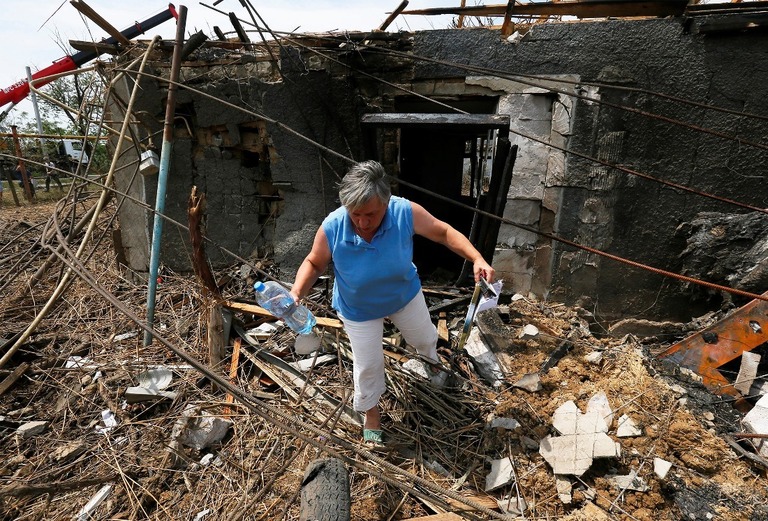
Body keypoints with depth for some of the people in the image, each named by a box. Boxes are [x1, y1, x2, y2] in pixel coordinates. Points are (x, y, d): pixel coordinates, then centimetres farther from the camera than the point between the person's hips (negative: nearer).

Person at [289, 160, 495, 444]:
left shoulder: (406, 212, -33)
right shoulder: (331, 228, -34)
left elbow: (443, 232, -17)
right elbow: (314, 263, -15)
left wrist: (476, 258, -30)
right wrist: (296, 293, -32)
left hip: (405, 295, 2)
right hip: (359, 309, -2)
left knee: (424, 337, 29)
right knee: (368, 364, 15)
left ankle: (431, 357, 70)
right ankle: (370, 409, 50)